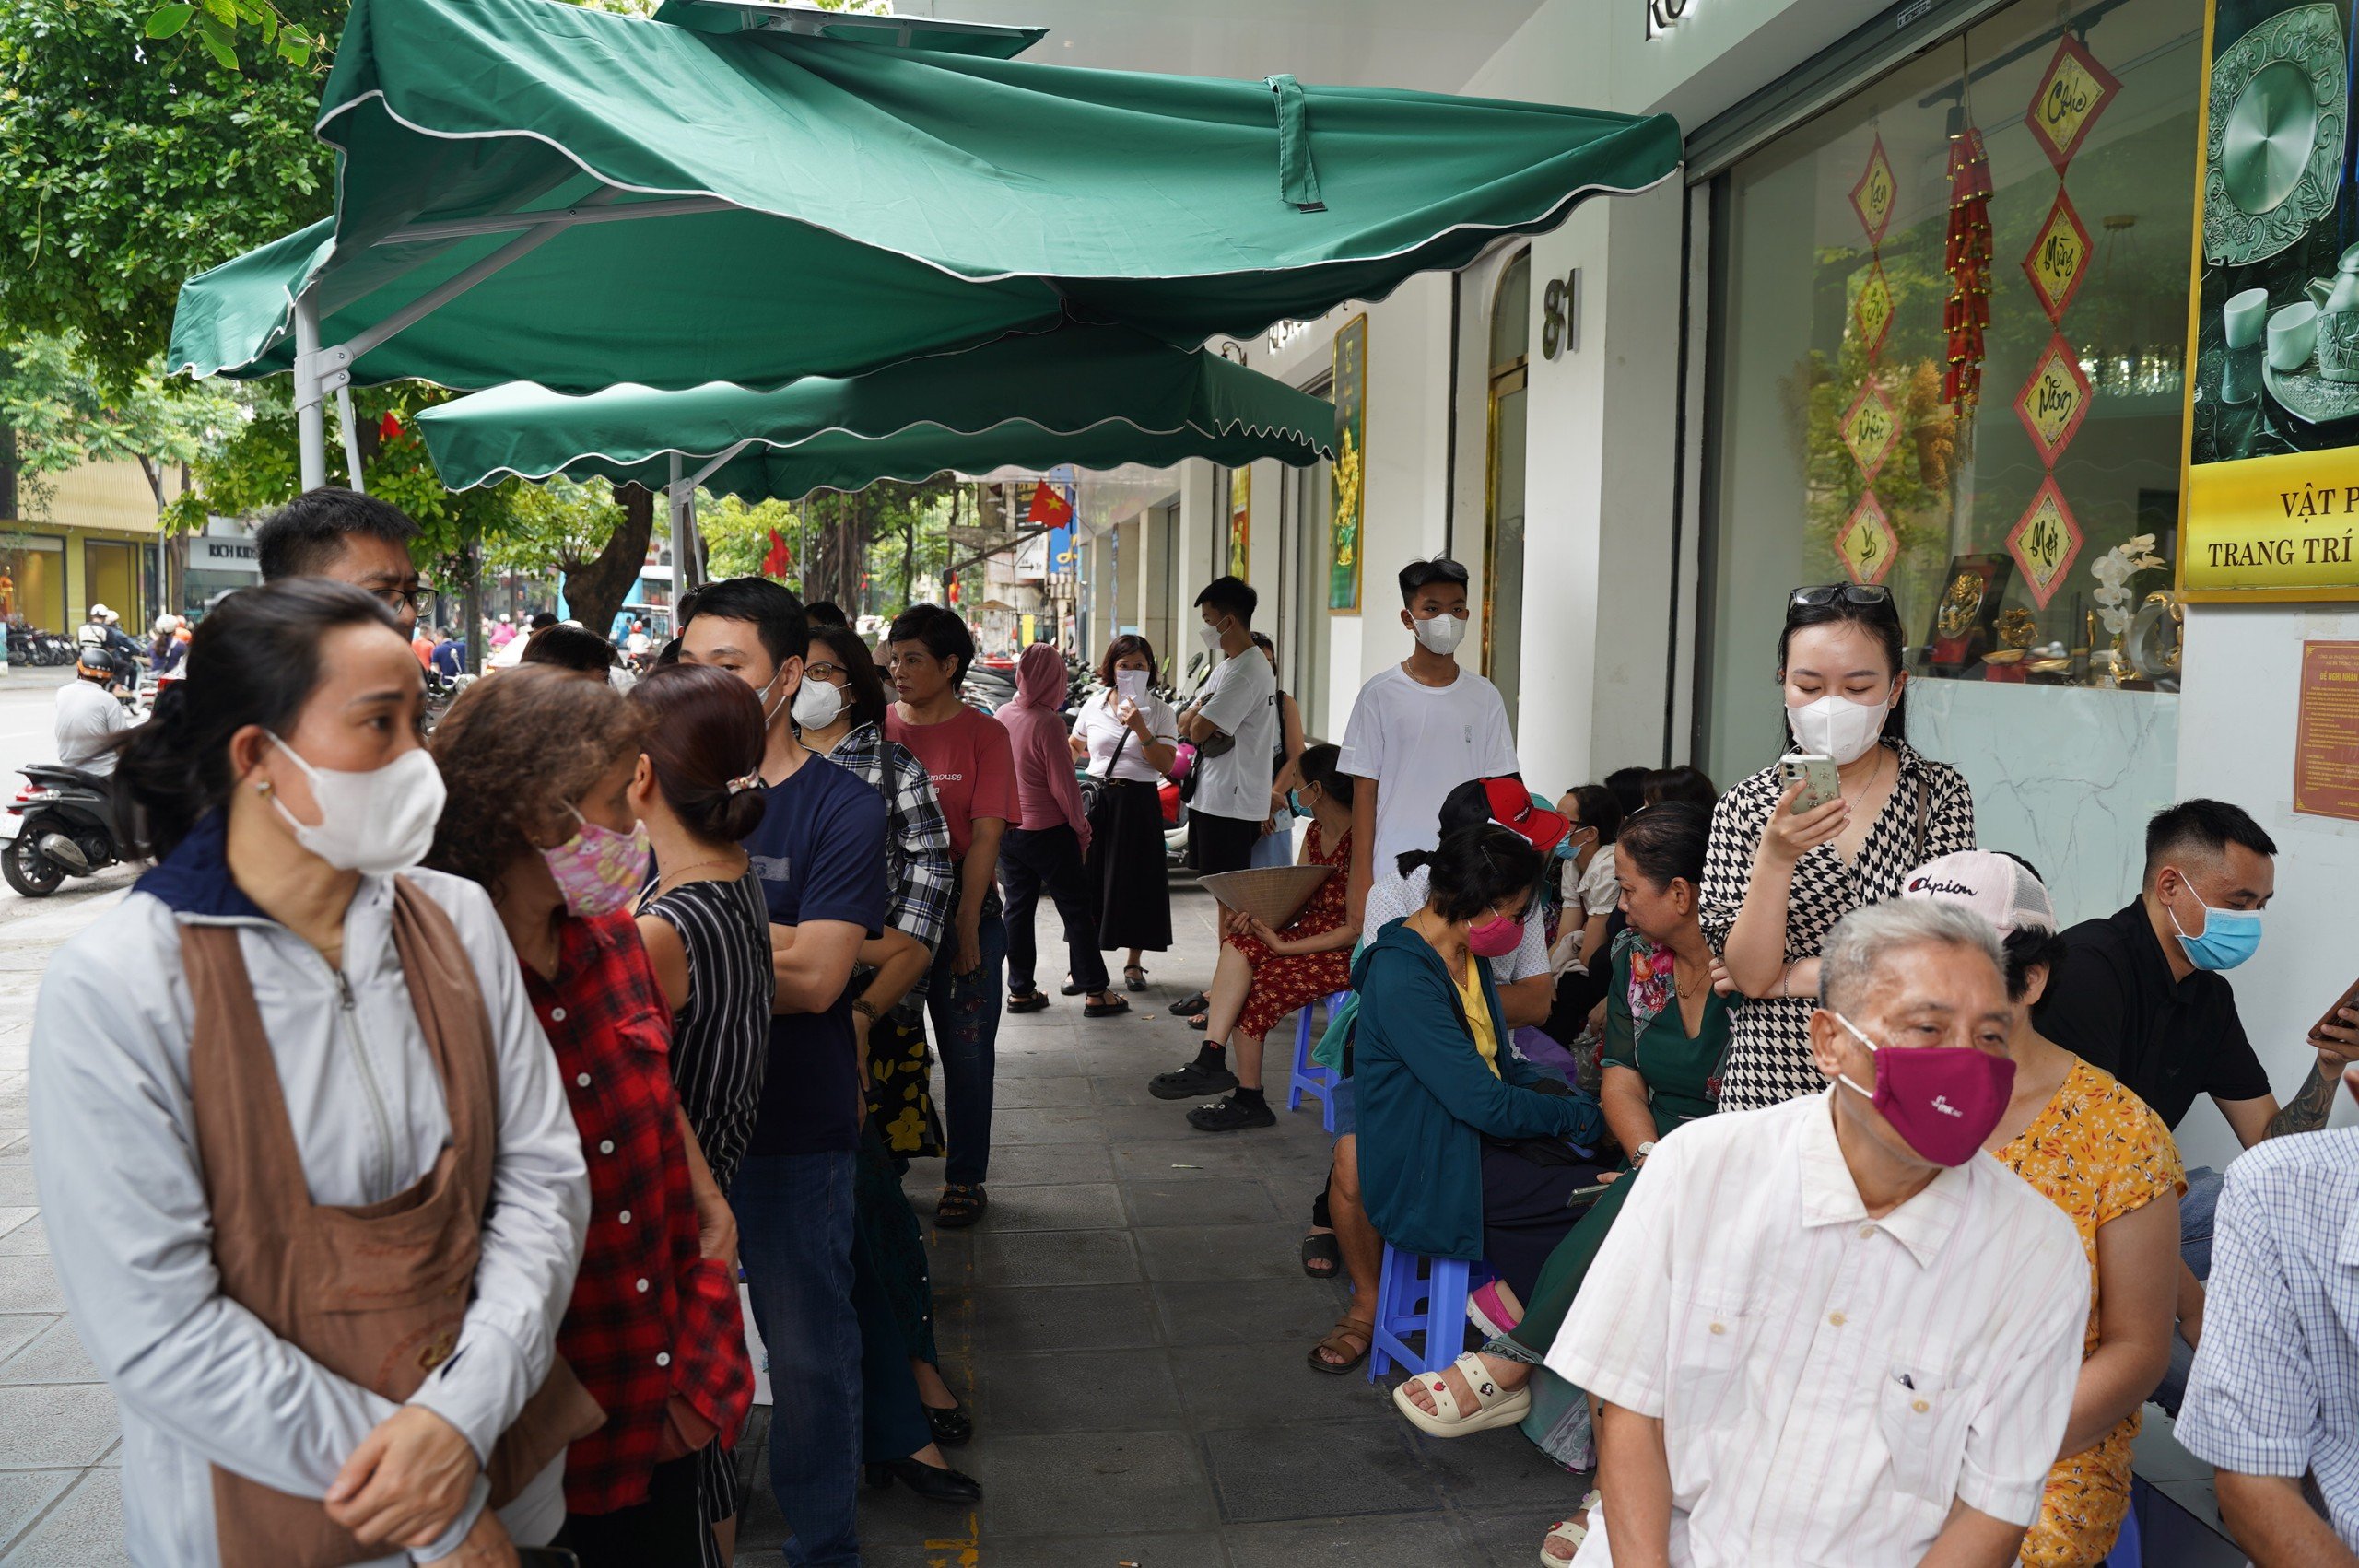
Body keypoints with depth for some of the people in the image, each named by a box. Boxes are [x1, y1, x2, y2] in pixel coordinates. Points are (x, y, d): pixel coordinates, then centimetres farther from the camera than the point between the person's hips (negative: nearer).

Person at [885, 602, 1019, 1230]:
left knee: (966, 1050, 5)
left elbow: (985, 835, -8)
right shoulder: (878, 726, 5)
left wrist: (965, 922, -15)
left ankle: (965, 1179, 19)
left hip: (965, 907, -2)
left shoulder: (983, 734, -3)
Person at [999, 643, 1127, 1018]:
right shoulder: (1048, 722, -19)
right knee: (1077, 910, 3)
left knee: (1017, 909, 13)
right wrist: (1081, 827, -5)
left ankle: (1020, 990, 17)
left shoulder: (1003, 716, 2)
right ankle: (1096, 993, 7)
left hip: (1008, 829, 6)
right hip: (1048, 829, -6)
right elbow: (1063, 785, -16)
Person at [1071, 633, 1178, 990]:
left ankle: (1134, 962, 17)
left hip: (1139, 803, -2)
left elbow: (1166, 764, -10)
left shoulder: (1160, 711, 0)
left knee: (1136, 880, 3)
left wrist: (1140, 729, -19)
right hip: (1096, 797, 2)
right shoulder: (1093, 706, 7)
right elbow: (1073, 748, 23)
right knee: (1088, 877, 2)